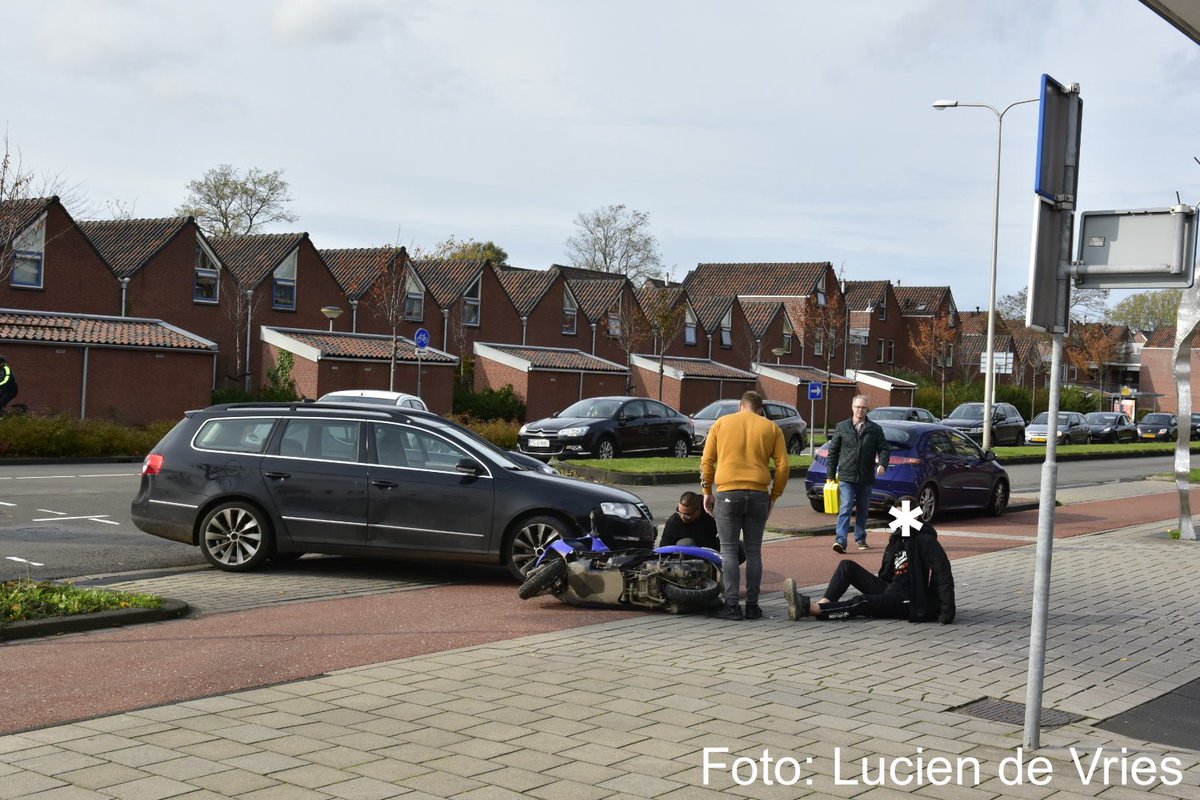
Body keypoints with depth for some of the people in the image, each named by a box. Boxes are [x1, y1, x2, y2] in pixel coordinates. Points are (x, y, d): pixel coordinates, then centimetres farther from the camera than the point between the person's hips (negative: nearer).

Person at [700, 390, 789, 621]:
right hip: (758, 494, 1)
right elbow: (782, 466, 4)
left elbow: (707, 461, 5)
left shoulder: (721, 423, 9)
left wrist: (707, 492, 13)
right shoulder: (771, 428, 10)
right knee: (753, 551, 9)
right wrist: (773, 497, 11)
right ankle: (752, 606, 9)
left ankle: (732, 606, -3)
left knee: (729, 550, 2)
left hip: (727, 492, -1)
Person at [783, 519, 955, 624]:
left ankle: (808, 608, -41)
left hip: (910, 603, -9)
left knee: (861, 603, -31)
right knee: (847, 566, -3)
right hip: (890, 590, 9)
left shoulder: (926, 541, -10)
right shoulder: (898, 539, 16)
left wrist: (947, 611, -26)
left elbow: (944, 577, -19)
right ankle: (823, 604, -24)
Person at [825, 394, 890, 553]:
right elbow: (833, 451, 7)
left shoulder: (875, 429, 6)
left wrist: (882, 464, -16)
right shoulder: (841, 427, 5)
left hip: (866, 478, 2)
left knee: (863, 510, 13)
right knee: (845, 508, -14)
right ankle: (840, 540, -20)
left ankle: (861, 539, 27)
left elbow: (884, 449, 5)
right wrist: (831, 474, 4)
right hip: (846, 476, -2)